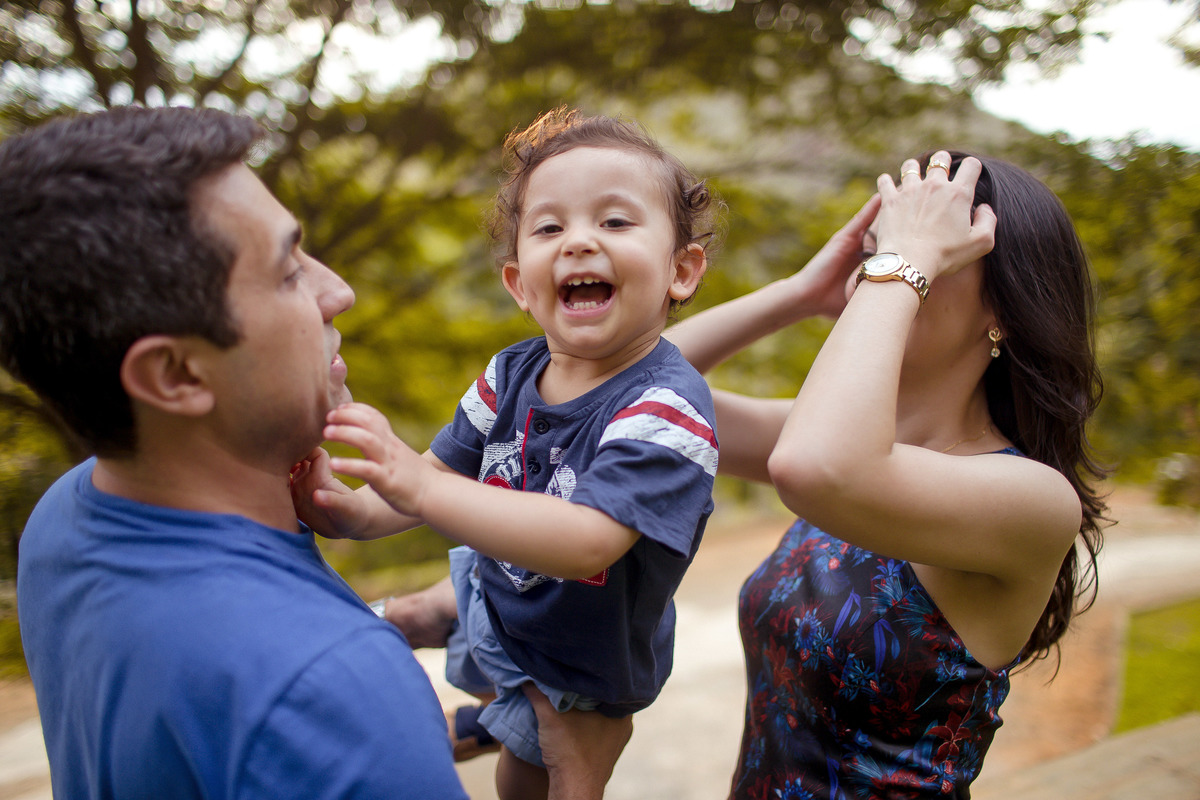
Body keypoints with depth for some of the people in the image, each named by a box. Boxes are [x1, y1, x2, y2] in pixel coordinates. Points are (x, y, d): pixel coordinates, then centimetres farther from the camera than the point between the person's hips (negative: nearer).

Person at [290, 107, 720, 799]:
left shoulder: (668, 408, -36)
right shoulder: (511, 375, -14)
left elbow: (586, 544, -47)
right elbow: (446, 470, -6)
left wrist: (417, 487, -53)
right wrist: (354, 511, -27)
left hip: (578, 665, -5)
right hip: (494, 586, 5)